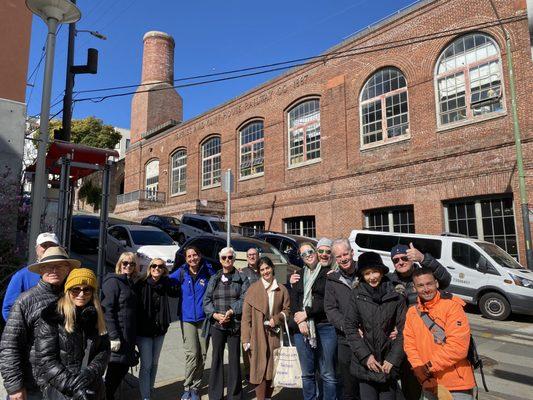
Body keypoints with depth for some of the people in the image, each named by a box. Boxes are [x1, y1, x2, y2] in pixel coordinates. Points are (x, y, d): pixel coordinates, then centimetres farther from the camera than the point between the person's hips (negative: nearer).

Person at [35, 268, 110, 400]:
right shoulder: (52, 315, -12)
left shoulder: (97, 315, 0)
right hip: (59, 388, -4)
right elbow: (46, 360, -14)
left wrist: (90, 372, -17)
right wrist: (73, 386, -20)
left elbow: (104, 350, 0)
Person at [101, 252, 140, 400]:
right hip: (117, 336, -8)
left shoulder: (129, 283, 15)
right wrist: (114, 336, -23)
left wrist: (133, 337, 17)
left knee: (124, 367, 15)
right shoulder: (113, 281, -10)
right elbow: (107, 310, -19)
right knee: (114, 370, 1)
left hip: (128, 336, 8)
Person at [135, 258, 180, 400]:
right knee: (146, 365, -2)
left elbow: (177, 292, 15)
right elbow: (135, 306, -12)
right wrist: (135, 329, -14)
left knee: (154, 364, 15)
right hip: (144, 331, -4)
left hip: (160, 331, 4)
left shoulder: (166, 284, 0)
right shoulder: (141, 284, -11)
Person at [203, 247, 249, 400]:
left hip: (235, 324, -2)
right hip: (216, 324, 2)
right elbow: (206, 300, 5)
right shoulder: (214, 279, 10)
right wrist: (215, 315, -11)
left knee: (234, 359, 3)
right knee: (217, 358, 9)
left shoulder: (242, 278, 3)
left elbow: (244, 299, -7)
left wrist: (231, 312, -18)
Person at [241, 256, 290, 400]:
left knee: (272, 369, 10)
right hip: (258, 335, -2)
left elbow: (287, 310, 10)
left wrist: (276, 319, -9)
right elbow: (246, 315, -4)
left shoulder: (282, 289, 4)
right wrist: (245, 338, -9)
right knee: (260, 370, 0)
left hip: (274, 335, 2)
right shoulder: (253, 289, -3)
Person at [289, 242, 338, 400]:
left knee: (328, 374, 1)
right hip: (302, 328, 4)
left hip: (325, 327, -3)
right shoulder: (299, 275, 15)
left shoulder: (328, 273, 2)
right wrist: (300, 321, -8)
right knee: (307, 374, 11)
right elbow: (293, 301, 7)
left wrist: (307, 313, -8)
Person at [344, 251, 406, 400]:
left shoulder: (395, 295, -3)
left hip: (388, 365, 0)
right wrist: (365, 356, -8)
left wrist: (393, 359, -7)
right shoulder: (357, 295, -3)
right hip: (365, 364, 0)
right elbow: (350, 327, -3)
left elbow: (402, 329, -2)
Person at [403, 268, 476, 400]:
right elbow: (410, 346, 3)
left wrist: (430, 366, -14)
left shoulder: (452, 306, -13)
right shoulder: (412, 312, 3)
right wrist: (423, 375, -10)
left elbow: (458, 346, -19)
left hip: (457, 386, -4)